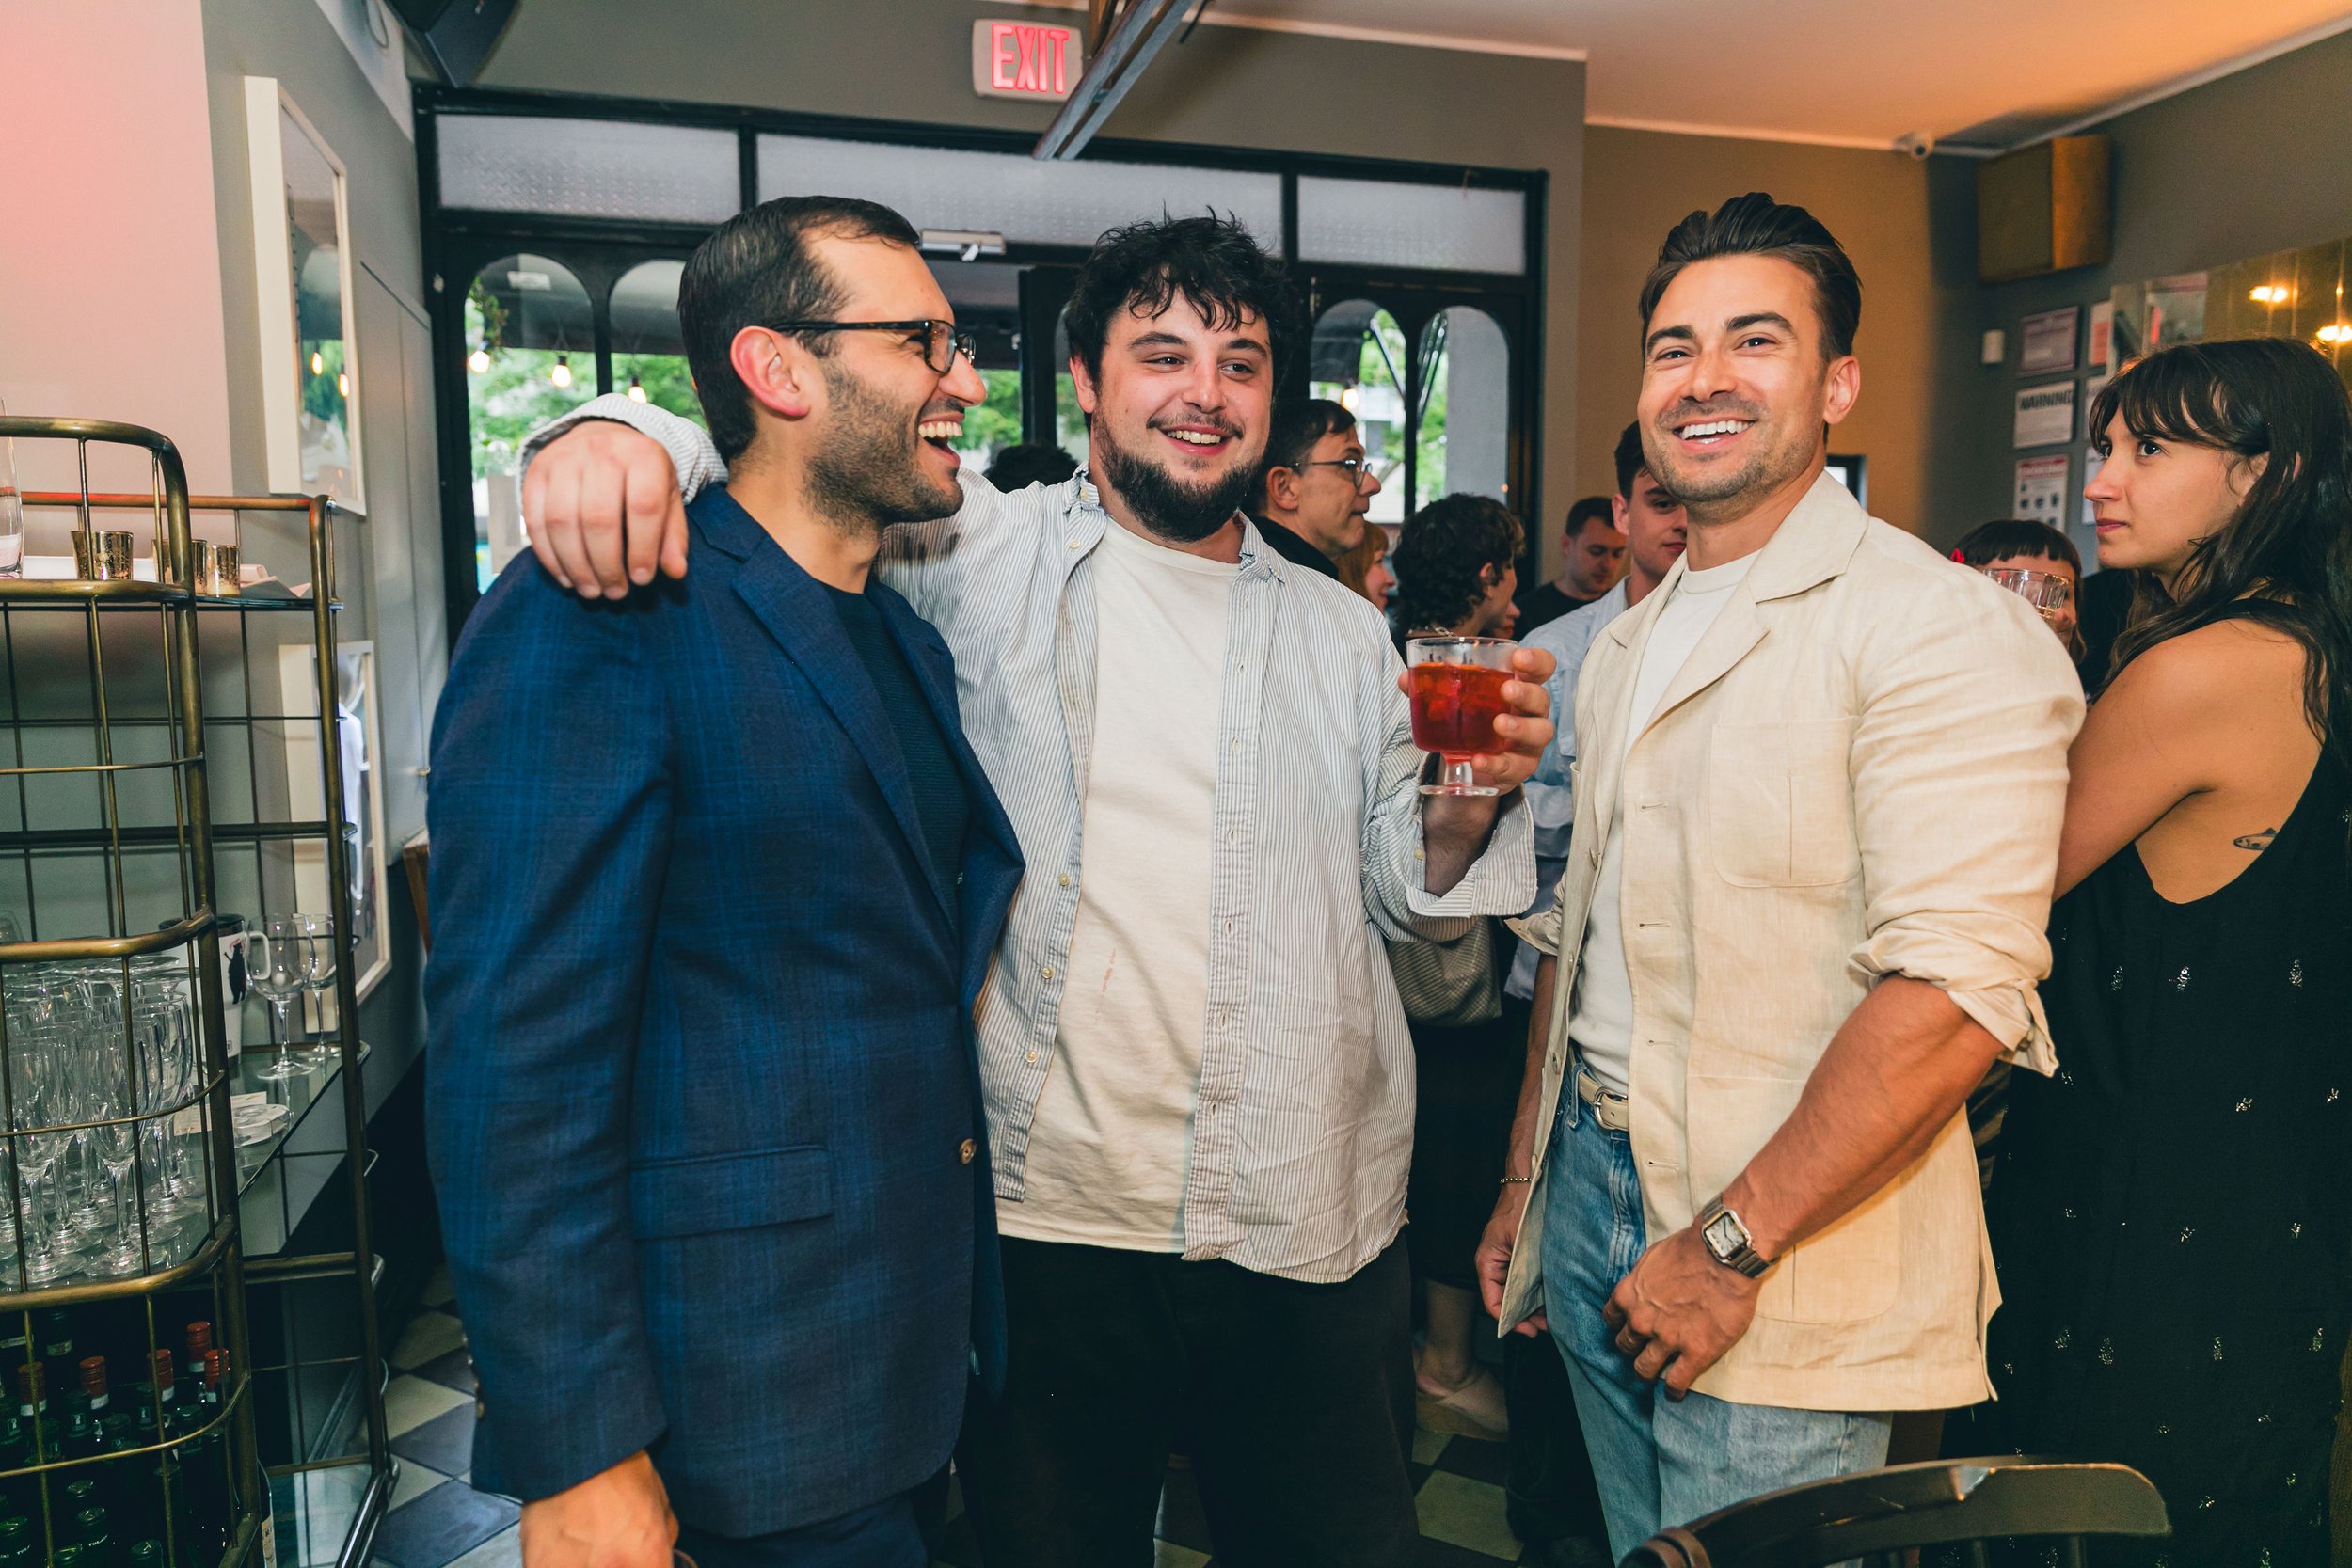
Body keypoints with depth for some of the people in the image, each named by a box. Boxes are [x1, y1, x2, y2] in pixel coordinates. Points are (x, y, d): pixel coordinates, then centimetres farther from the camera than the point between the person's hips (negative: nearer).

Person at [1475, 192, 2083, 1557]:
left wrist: (1732, 1242, -20)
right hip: (1594, 1189, 7)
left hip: (1779, 1270, -7)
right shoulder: (1631, 642, 11)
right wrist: (1527, 1176, 15)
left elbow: (1959, 991, -23)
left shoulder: (1942, 627, -14)